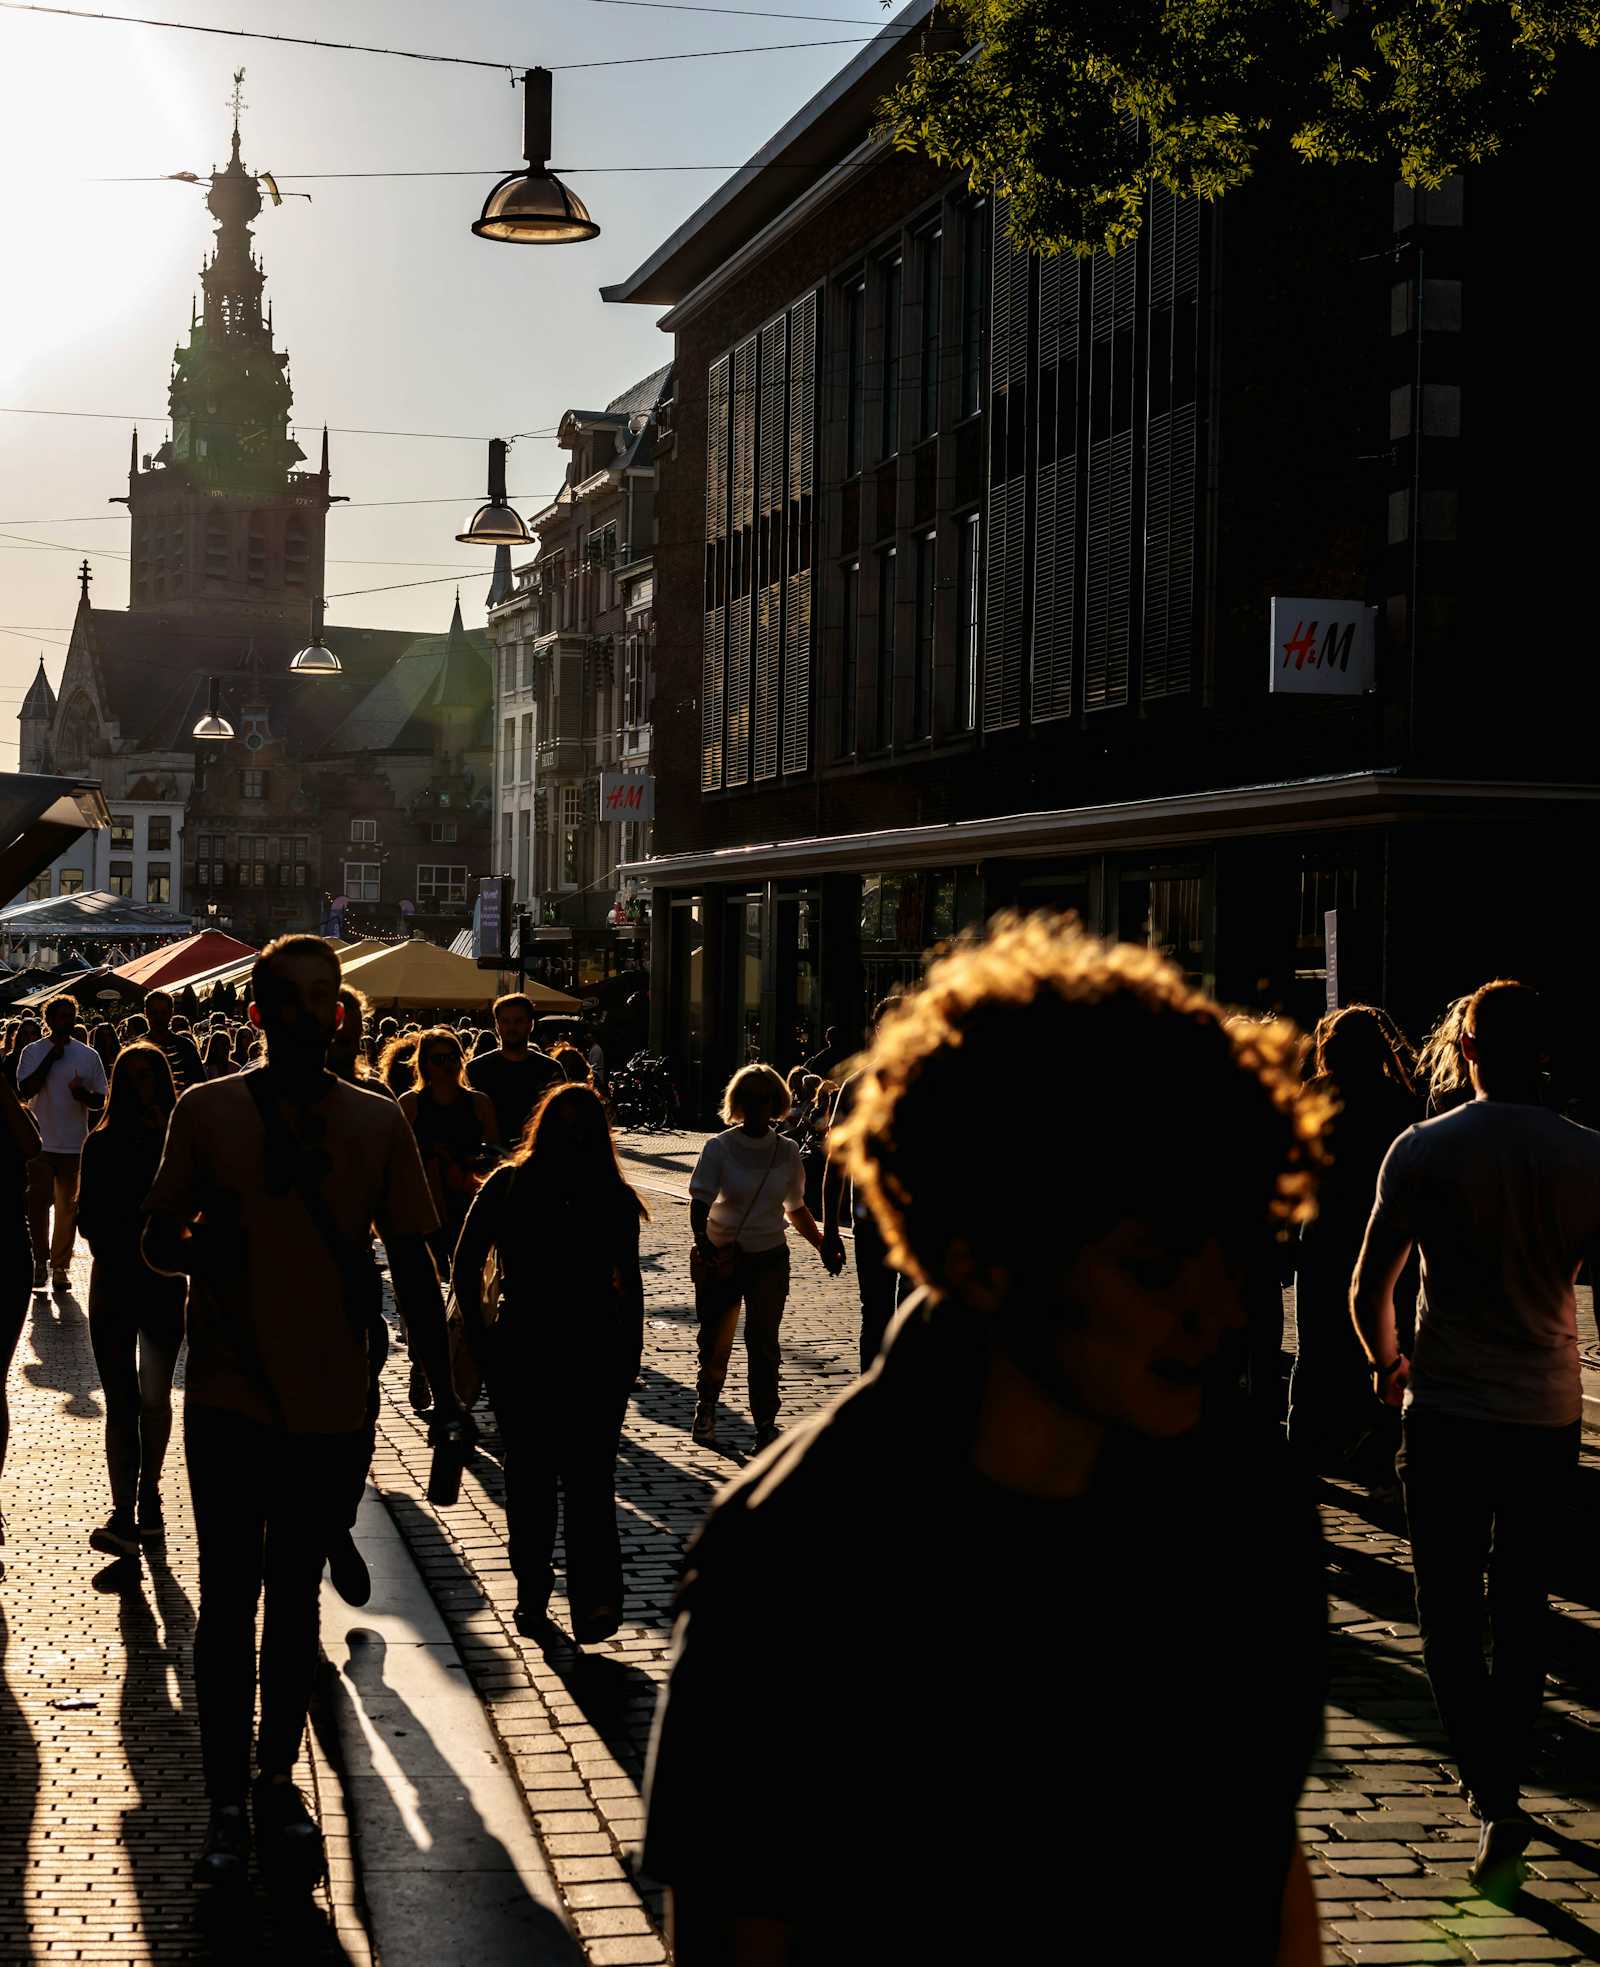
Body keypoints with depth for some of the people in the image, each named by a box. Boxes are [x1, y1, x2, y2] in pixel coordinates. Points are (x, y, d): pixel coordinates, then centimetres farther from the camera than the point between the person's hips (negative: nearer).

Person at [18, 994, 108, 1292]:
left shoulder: (89, 1055, 5)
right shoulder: (34, 1052, 2)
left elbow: (100, 1100, 6)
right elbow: (25, 1090, -11)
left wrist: (83, 1094, -17)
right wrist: (51, 1057, -13)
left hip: (74, 1144, 1)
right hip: (41, 1142, -1)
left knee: (68, 1206, 5)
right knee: (38, 1202, -4)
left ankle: (60, 1266, 14)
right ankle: (40, 1261, 10)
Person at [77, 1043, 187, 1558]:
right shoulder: (102, 1144, 4)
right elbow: (88, 1217, 2)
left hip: (164, 1283, -1)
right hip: (114, 1283, 1)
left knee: (154, 1398, 6)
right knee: (121, 1401, -2)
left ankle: (147, 1496, 22)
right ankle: (124, 1511, -7)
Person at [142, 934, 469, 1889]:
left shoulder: (379, 1122, 3)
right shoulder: (210, 1110, -1)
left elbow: (413, 1262, 7)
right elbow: (158, 1238, 3)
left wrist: (444, 1392, 3)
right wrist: (203, 1244, -21)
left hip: (335, 1402, 2)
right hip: (230, 1397, -1)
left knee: (296, 1598, 12)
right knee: (229, 1599, -1)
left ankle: (278, 1781, 24)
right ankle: (228, 1804, 8)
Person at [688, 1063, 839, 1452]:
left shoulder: (786, 1151, 3)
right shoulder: (719, 1147, -6)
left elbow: (796, 1208, 15)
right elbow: (699, 1205, -10)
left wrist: (822, 1248, 12)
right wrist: (703, 1246, -24)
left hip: (769, 1259, 2)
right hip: (722, 1258, -1)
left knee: (763, 1342, -1)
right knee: (715, 1342, 6)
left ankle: (766, 1423, 8)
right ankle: (706, 1409, 31)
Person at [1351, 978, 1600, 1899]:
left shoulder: (1423, 1150, -8)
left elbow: (1369, 1291, -5)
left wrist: (1387, 1364, 14)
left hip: (1447, 1412, -2)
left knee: (1452, 1616, 5)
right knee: (1523, 1609, 18)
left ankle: (1497, 1800, -9)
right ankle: (1506, 1777, 28)